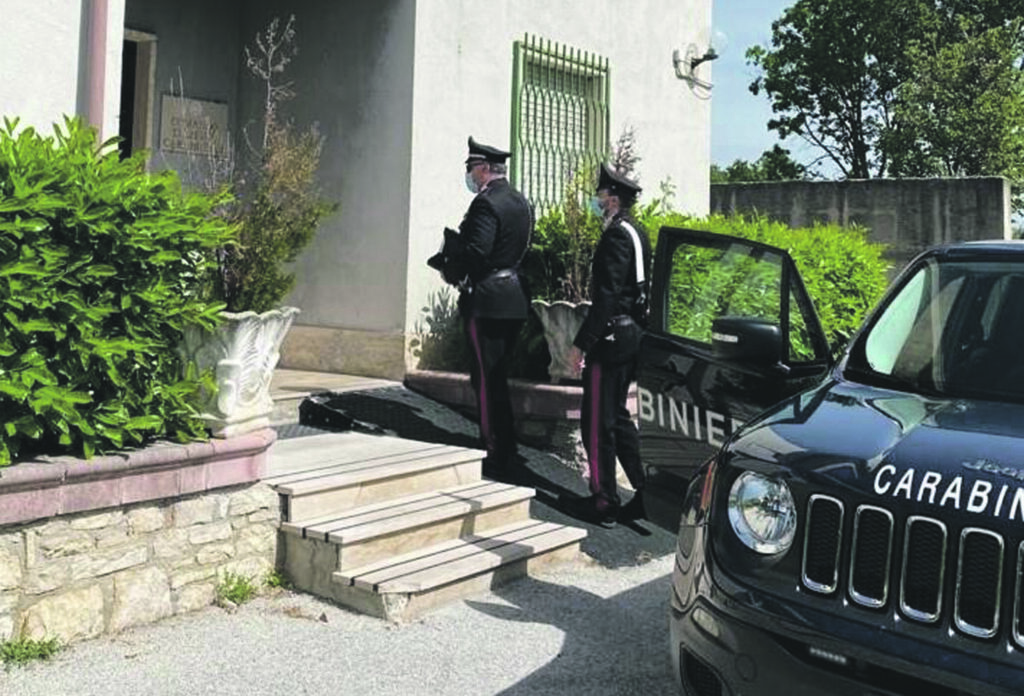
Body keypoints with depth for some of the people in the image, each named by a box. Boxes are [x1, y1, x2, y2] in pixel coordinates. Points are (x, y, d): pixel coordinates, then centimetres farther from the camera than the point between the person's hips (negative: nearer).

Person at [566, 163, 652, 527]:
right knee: (617, 416, 17)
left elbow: (607, 296, -22)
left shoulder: (615, 236, -15)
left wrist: (582, 341, -19)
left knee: (597, 421, -1)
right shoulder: (638, 234, 14)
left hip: (611, 336, -10)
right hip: (633, 333, 10)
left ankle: (604, 502, 6)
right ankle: (644, 493, 20)